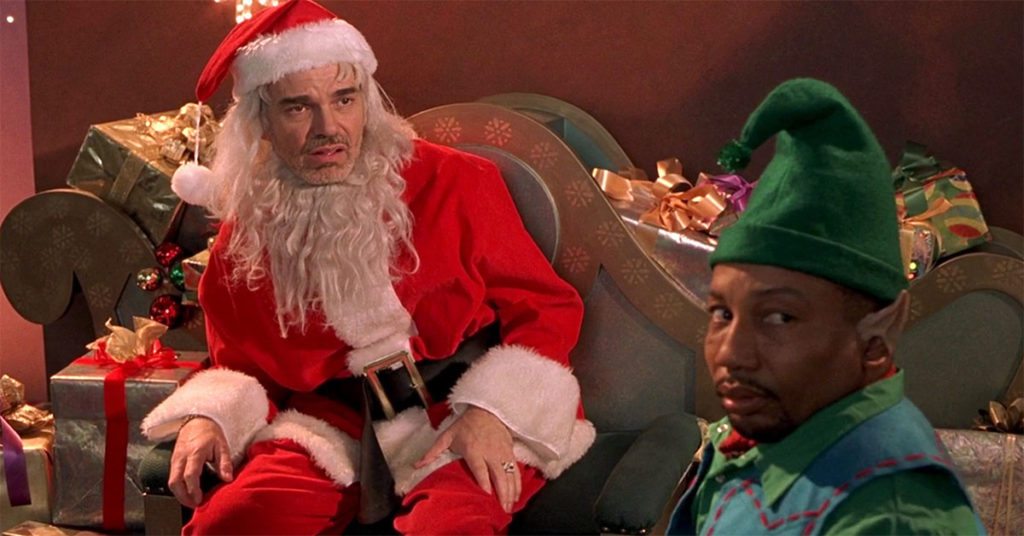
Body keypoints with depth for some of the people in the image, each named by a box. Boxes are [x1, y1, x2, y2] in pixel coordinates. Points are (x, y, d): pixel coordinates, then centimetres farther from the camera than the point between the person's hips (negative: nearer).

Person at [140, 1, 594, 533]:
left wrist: (491, 411, -16)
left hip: (462, 415, -3)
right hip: (331, 423, 3)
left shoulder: (455, 185, -3)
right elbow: (241, 361, 18)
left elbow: (546, 309, -1)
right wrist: (206, 416, -4)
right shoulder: (248, 230, 7)